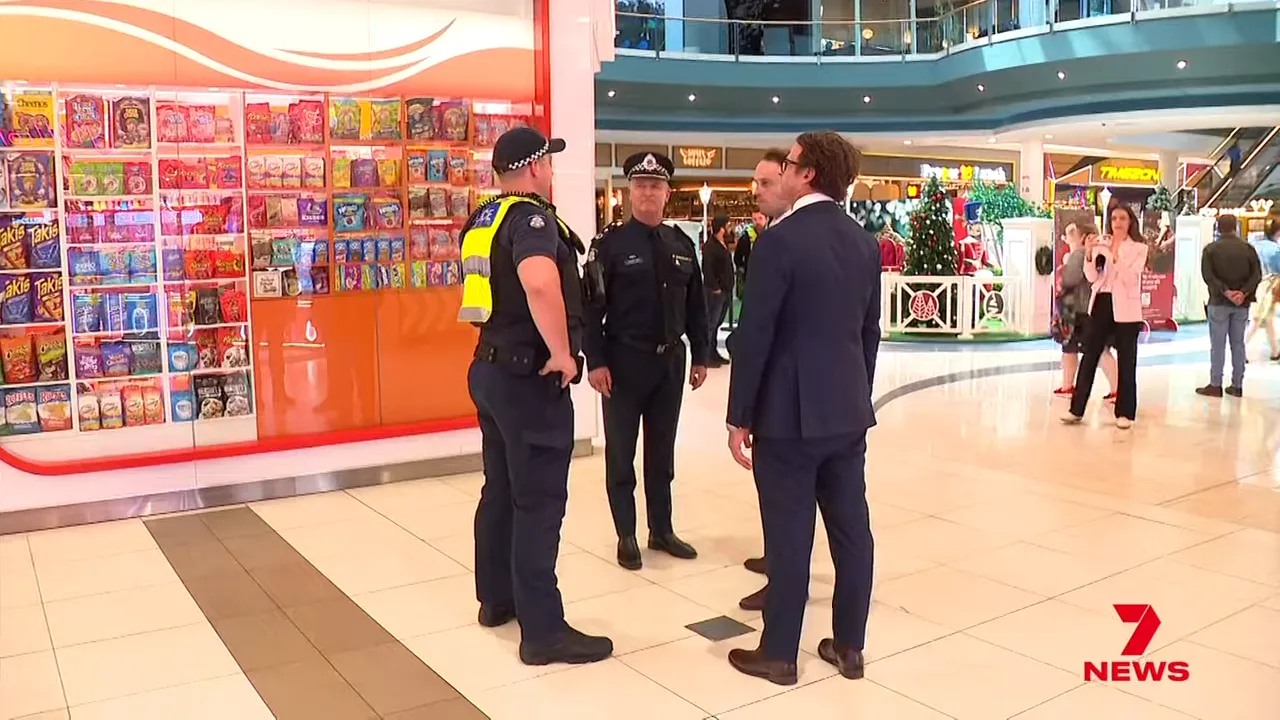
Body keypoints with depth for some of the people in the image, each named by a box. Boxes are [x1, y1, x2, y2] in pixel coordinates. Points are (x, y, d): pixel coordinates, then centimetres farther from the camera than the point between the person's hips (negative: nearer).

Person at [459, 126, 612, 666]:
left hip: (491, 368, 10)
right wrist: (563, 353, -26)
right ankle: (543, 632, 3)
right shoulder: (530, 216, -17)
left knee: (501, 490, 18)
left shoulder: (482, 221, 13)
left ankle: (496, 598, 31)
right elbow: (541, 284, -36)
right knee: (539, 503, -4)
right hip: (530, 376, -9)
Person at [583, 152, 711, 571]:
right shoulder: (609, 244, -7)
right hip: (624, 362, -4)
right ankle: (626, 537, 18)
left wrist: (700, 355, 9)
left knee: (663, 452, 14)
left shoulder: (682, 244, 7)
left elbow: (696, 305, 11)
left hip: (671, 361, 5)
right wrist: (596, 361, -16)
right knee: (621, 454, 6)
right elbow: (591, 307, -10)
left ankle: (662, 530, 27)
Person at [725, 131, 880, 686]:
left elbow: (755, 335, -15)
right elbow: (870, 332, 13)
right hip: (848, 411, 7)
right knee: (851, 528, 12)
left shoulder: (781, 239, -14)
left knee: (789, 536, 2)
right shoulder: (865, 242, 7)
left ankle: (779, 654, 14)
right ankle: (849, 646, 24)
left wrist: (740, 416, -8)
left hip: (790, 412, -7)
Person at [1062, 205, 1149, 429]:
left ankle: (1125, 413, 12)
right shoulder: (1102, 244, 7)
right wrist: (1088, 255, -16)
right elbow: (1092, 277, -1)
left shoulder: (1139, 248, -1)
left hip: (1125, 309, -3)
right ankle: (1077, 408, 10)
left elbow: (1130, 278, -14)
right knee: (1089, 356, 5)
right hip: (1100, 305, 3)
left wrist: (1116, 255, -23)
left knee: (1126, 361, 4)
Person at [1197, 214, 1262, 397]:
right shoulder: (1248, 248, 6)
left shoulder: (1211, 248, -3)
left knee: (1218, 344, 0)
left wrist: (1225, 291, -16)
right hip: (1242, 303, 3)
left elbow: (1207, 275, -14)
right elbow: (1257, 274, -3)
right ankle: (1237, 386, 11)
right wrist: (1244, 293, -11)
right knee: (1238, 344, 9)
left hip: (1219, 302, -3)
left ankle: (1215, 385, 0)